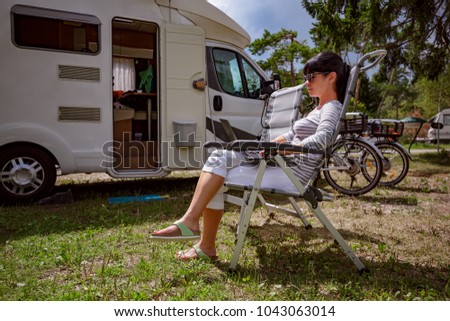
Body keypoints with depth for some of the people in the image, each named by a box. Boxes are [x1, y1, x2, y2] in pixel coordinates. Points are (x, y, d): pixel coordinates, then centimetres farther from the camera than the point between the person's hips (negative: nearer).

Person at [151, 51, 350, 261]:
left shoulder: (331, 109, -6)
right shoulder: (320, 109, 23)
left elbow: (322, 139, -27)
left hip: (293, 173, -9)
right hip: (284, 166, 9)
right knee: (220, 157, -6)